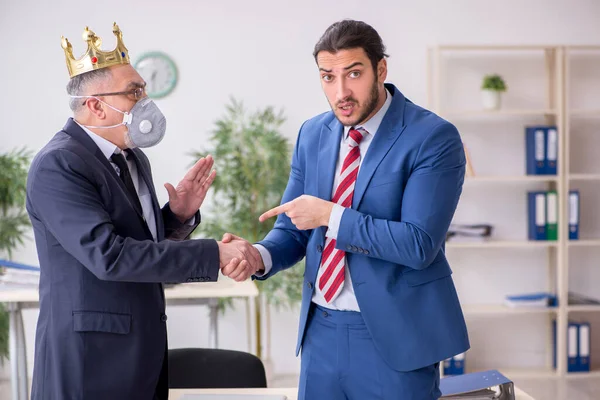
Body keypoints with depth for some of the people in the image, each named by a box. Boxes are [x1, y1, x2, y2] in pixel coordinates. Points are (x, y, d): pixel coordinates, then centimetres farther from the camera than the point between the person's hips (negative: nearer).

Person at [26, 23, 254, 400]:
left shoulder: (133, 157, 10)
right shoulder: (57, 166, -16)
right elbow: (109, 255, -25)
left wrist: (179, 215, -3)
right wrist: (213, 254, -24)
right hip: (89, 358, -8)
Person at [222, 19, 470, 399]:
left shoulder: (434, 137, -13)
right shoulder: (313, 134, 5)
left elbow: (419, 244, -20)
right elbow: (294, 230, 10)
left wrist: (330, 216, -21)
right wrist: (259, 255, -11)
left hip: (391, 336, -4)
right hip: (320, 332, 5)